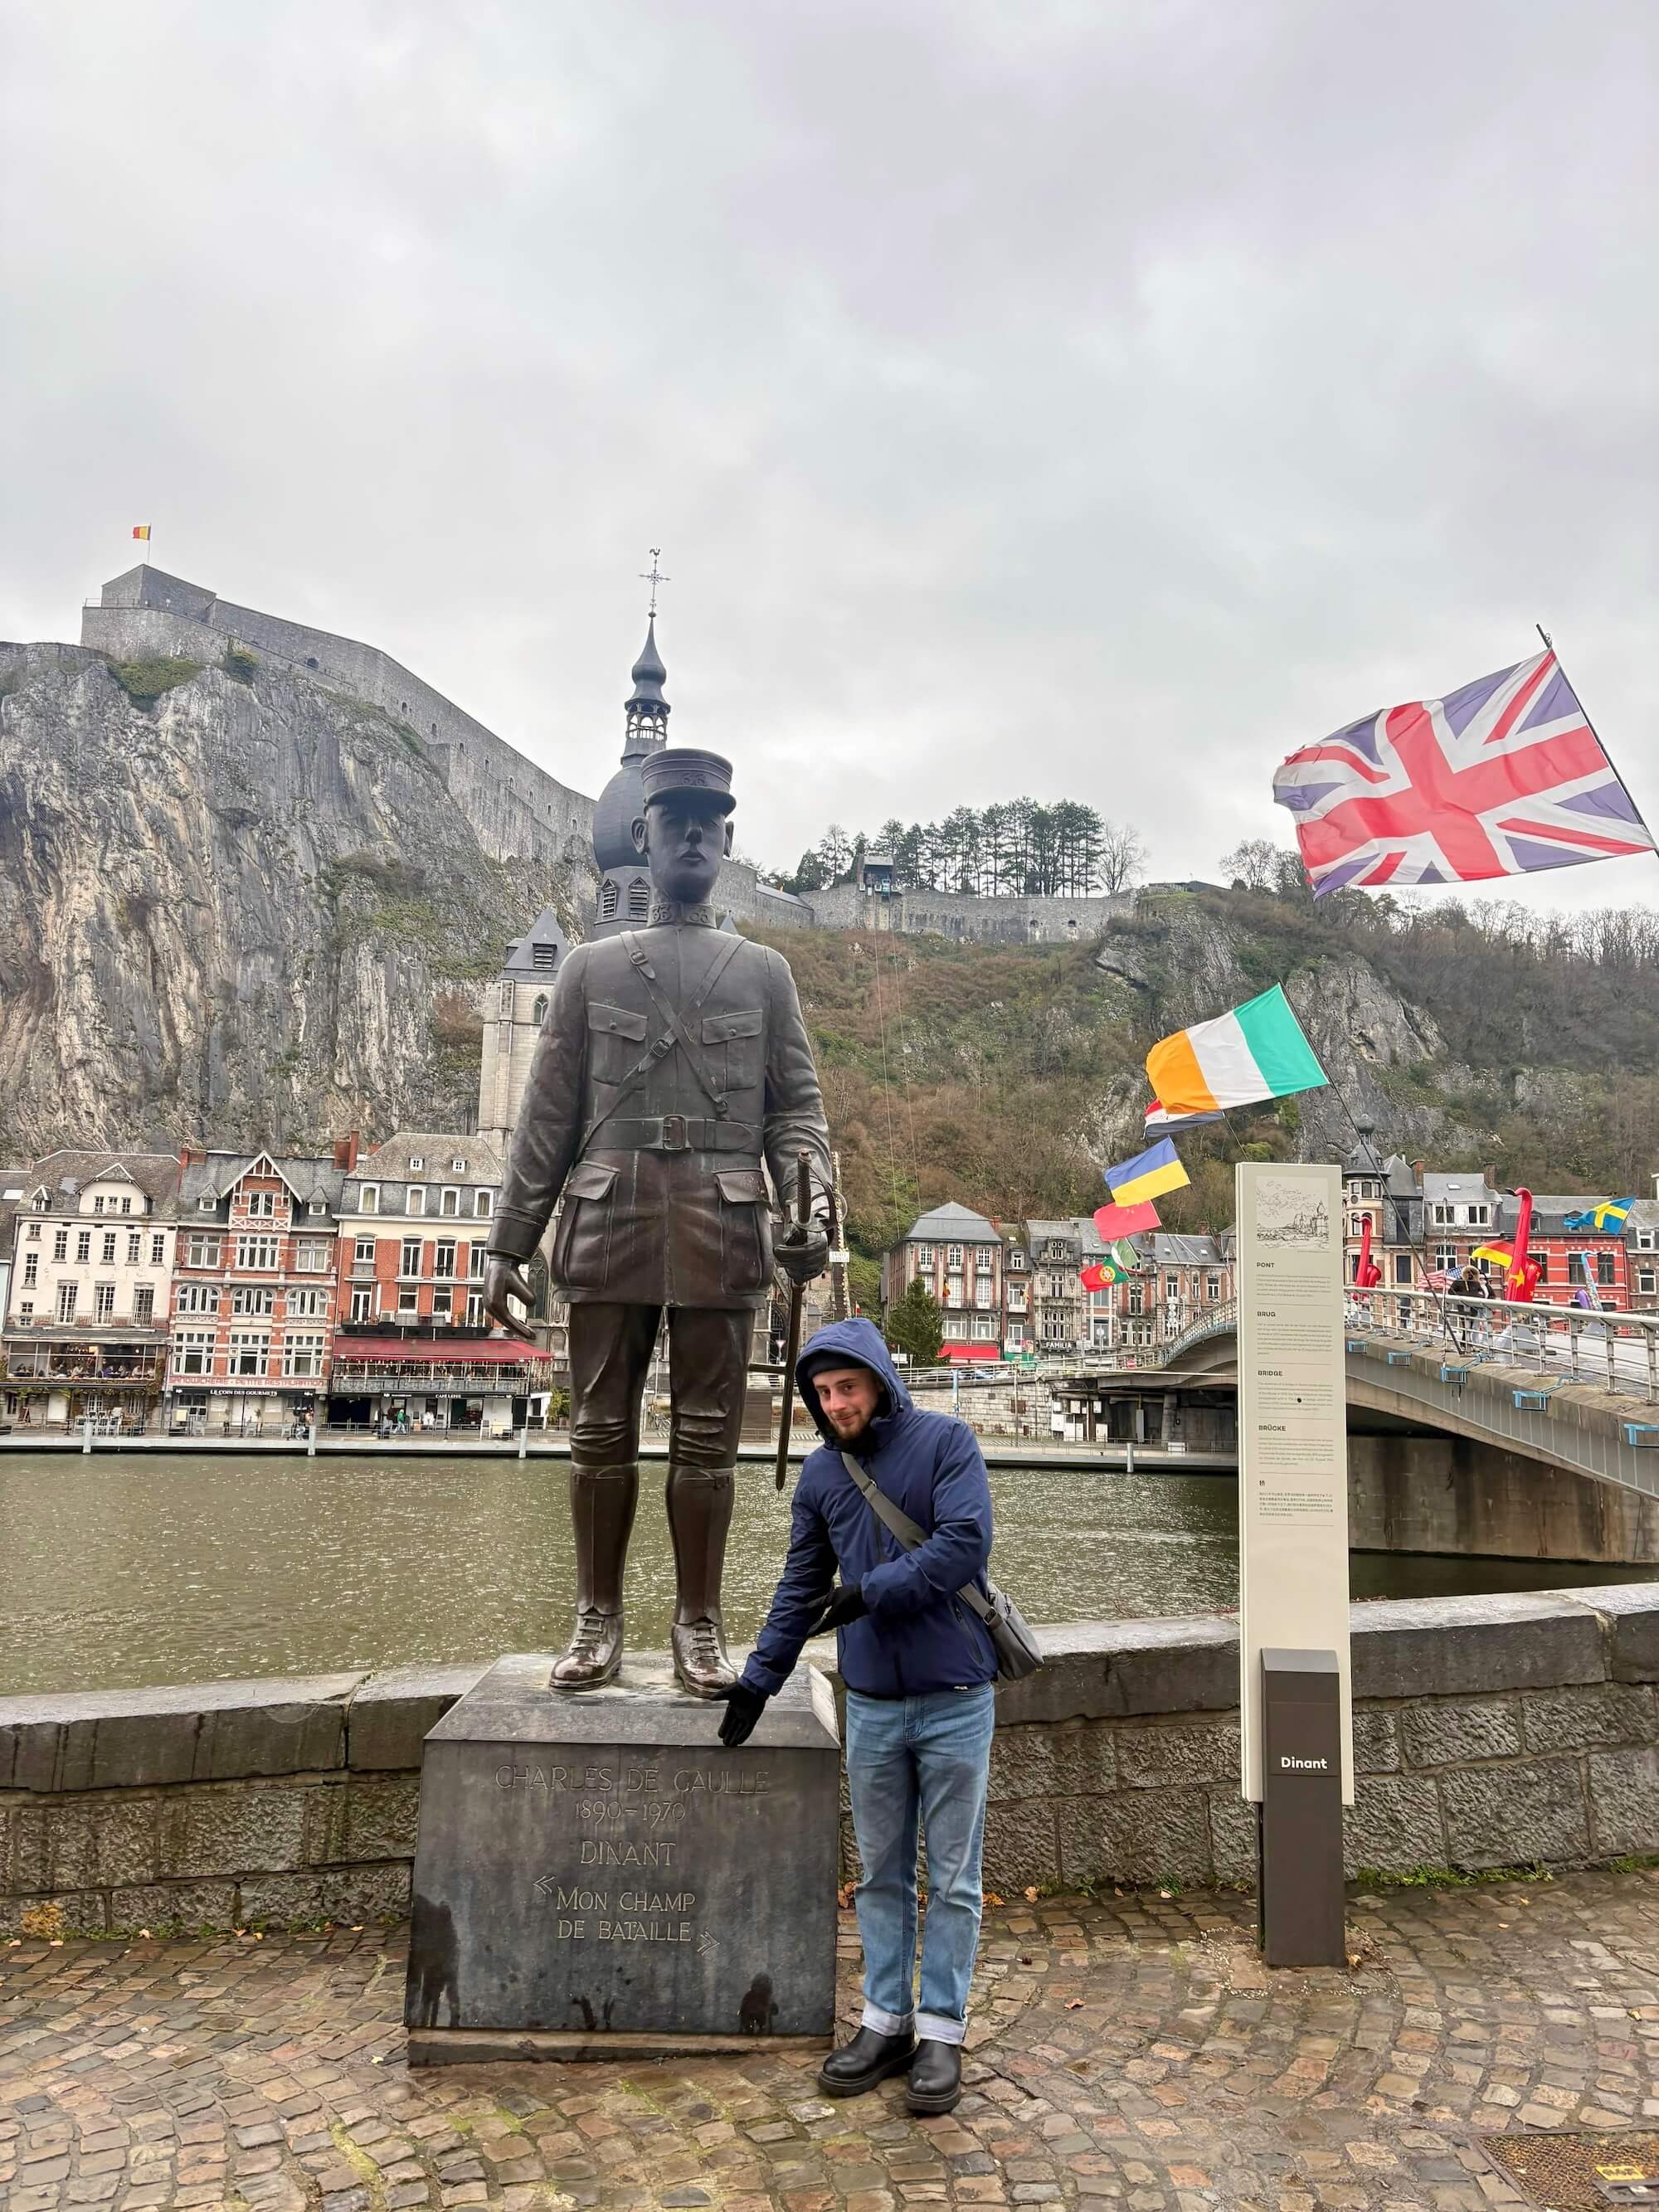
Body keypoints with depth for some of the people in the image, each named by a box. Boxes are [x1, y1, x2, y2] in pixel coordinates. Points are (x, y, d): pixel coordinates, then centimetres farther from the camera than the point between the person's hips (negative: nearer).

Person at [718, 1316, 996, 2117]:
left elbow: (966, 1541, -19)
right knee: (881, 1875, 13)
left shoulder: (945, 1442, -8)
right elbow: (801, 1587, 12)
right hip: (872, 1704, 4)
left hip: (954, 1698, -4)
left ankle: (942, 2030, 18)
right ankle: (886, 2021, 25)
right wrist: (758, 1678, 7)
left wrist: (872, 1590, -18)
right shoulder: (820, 1473, 6)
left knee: (952, 1878, 6)